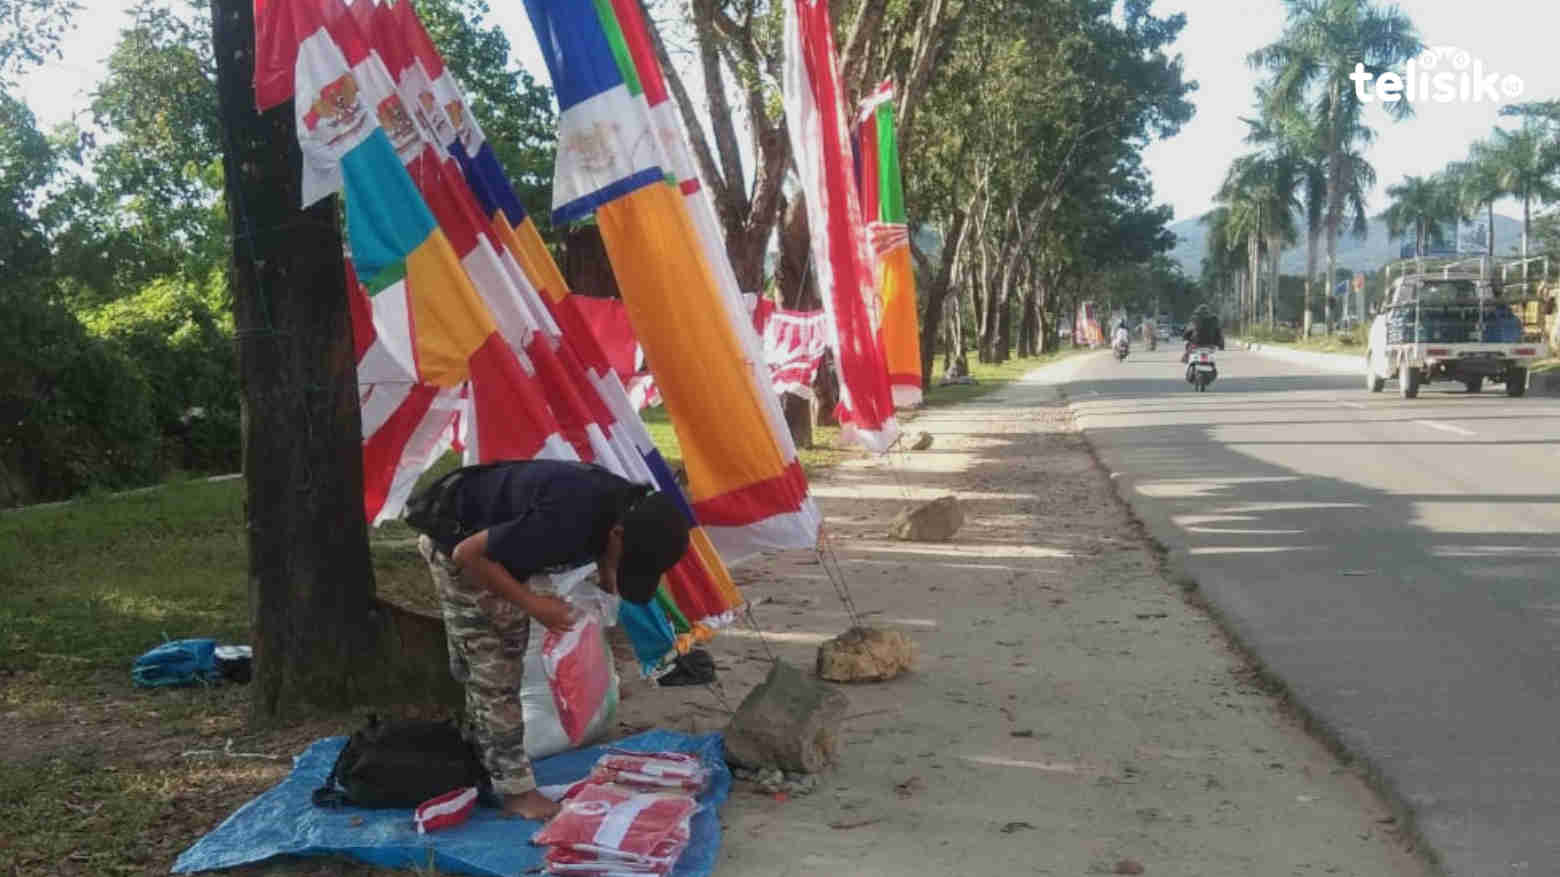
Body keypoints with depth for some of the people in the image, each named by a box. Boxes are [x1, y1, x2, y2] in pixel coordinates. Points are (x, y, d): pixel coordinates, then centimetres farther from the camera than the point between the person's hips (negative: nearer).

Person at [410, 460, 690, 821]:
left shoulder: (627, 507, -16)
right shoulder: (565, 520, -41)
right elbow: (469, 554, -31)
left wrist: (606, 576, -9)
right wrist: (533, 604, -25)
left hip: (499, 541, 8)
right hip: (458, 542, -8)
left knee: (506, 658, 16)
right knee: (492, 672, -7)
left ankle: (479, 757, 31)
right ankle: (517, 792, 0)